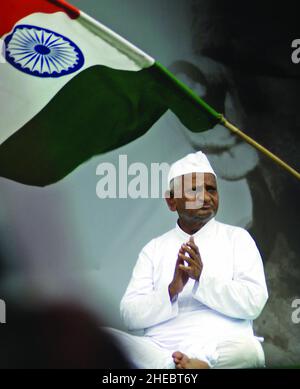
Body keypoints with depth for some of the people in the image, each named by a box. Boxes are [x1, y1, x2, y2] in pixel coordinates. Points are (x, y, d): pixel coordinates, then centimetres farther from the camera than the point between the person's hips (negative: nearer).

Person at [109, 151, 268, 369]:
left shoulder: (237, 237, 12)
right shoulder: (154, 248, 15)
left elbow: (254, 303, -2)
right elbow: (130, 315, 4)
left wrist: (203, 277, -15)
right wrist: (172, 290, -13)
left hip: (221, 349, -3)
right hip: (160, 349, 3)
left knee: (249, 349, -36)